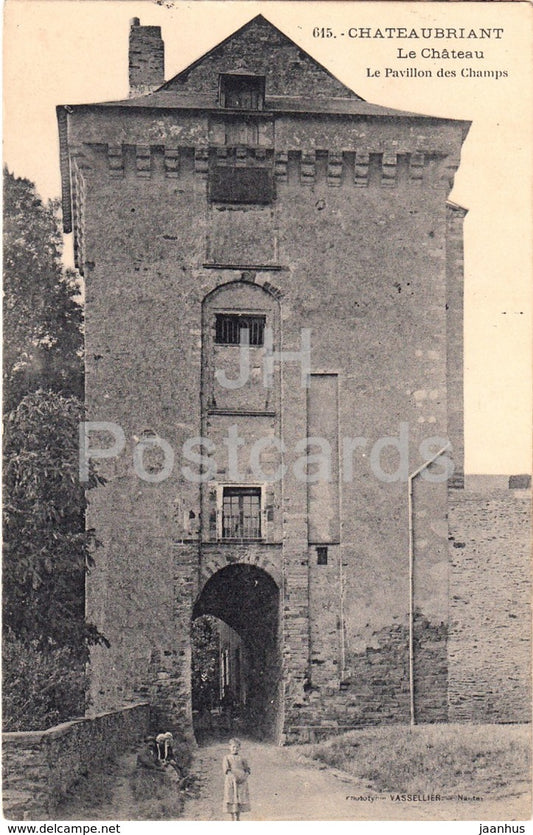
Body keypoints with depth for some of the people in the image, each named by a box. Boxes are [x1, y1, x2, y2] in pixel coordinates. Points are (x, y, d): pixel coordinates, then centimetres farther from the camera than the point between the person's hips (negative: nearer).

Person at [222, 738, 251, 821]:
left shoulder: (241, 758, 12)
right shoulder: (227, 758, 3)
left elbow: (247, 769, 15)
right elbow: (226, 769, -6)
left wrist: (245, 776, -5)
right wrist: (234, 777, -18)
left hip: (241, 781, 3)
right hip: (231, 781, -3)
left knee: (241, 800, 3)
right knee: (232, 800, -6)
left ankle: (238, 819, 13)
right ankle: (233, 819, -2)